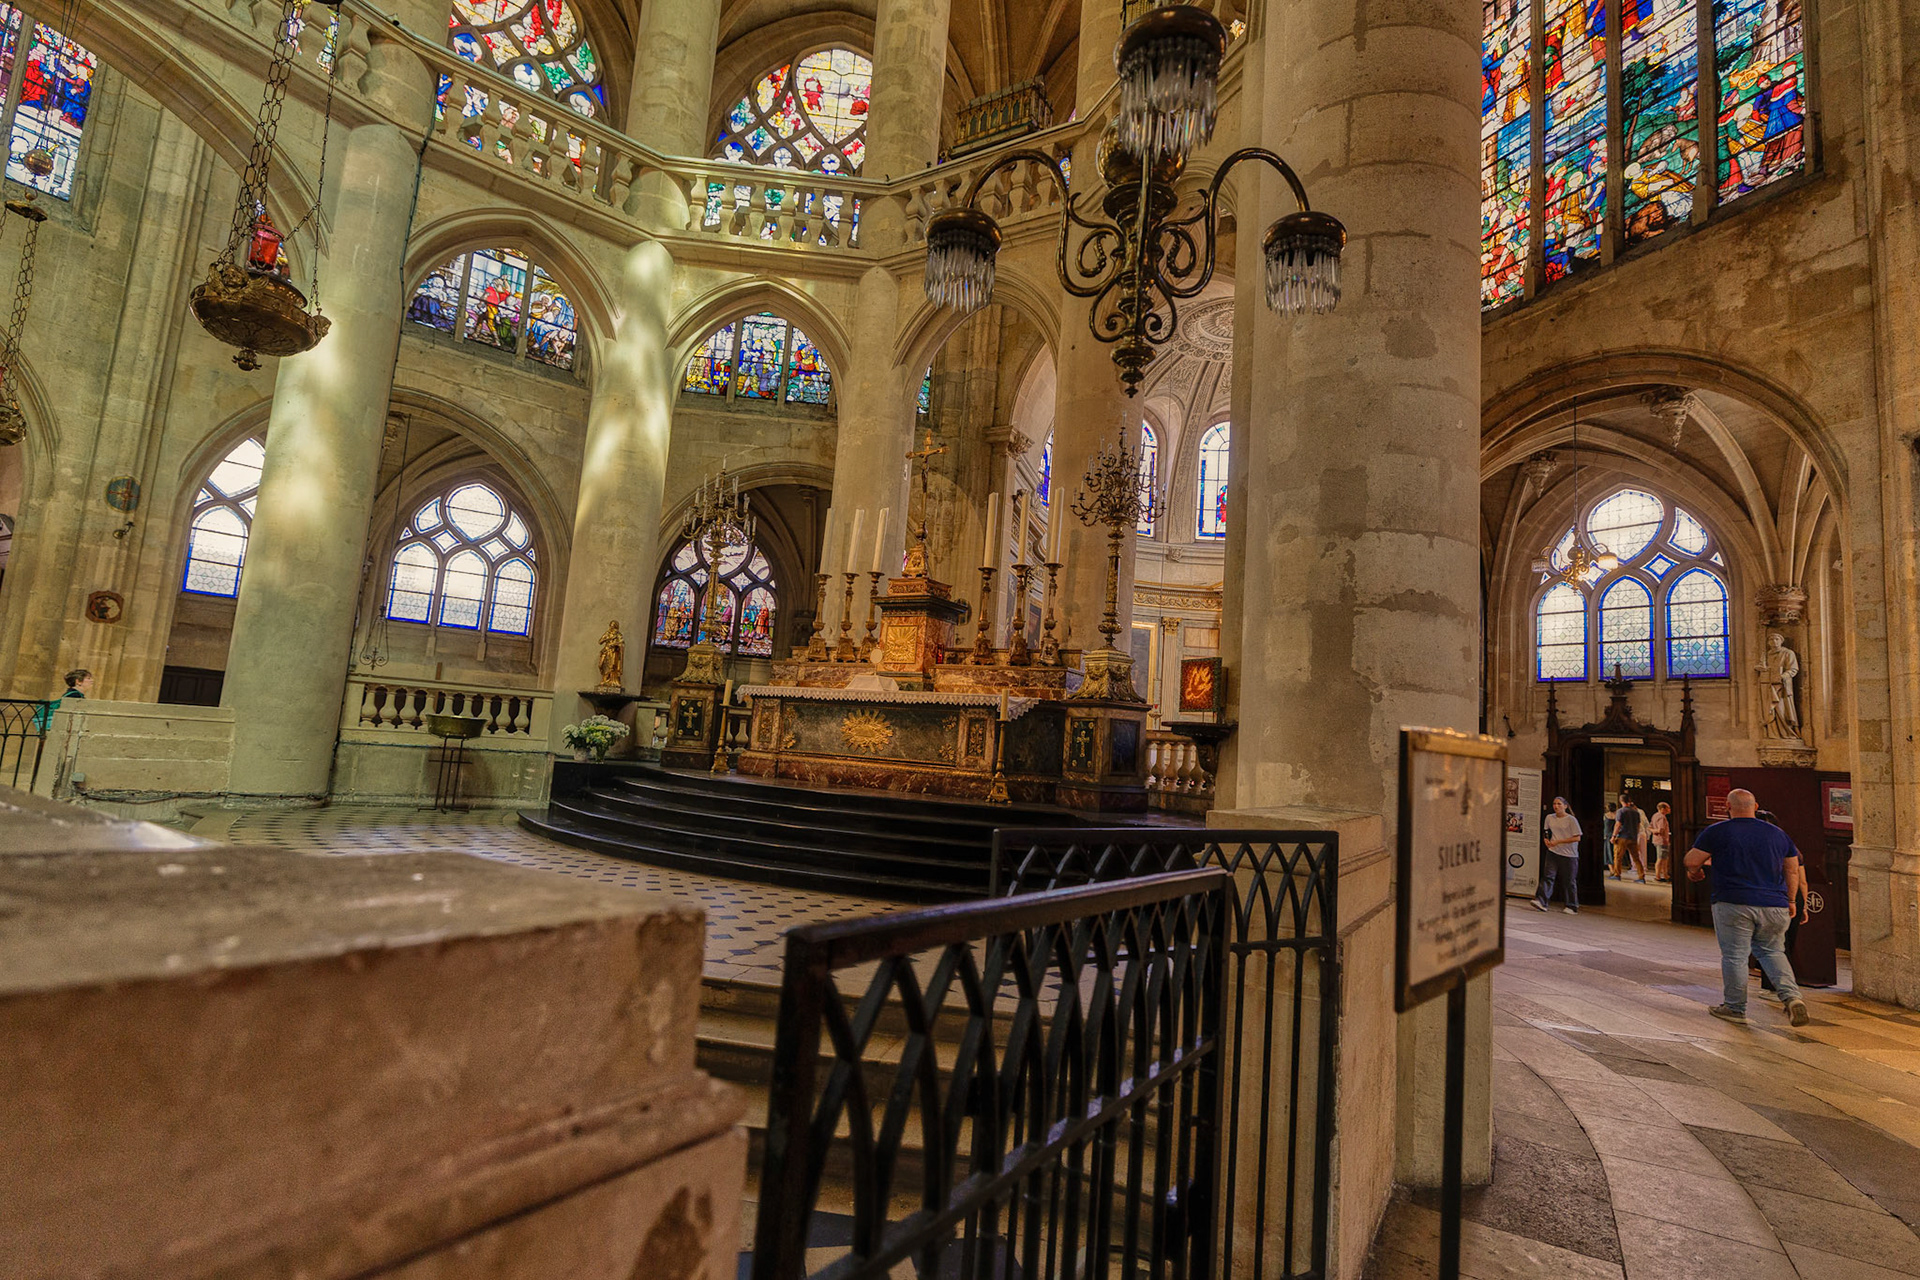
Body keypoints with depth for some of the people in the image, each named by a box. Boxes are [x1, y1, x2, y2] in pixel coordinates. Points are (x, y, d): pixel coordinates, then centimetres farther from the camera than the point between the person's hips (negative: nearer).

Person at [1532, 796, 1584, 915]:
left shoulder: (1571, 820, -9)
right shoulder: (1549, 818, 7)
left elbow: (1577, 838, -12)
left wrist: (1558, 841, -17)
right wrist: (1546, 839, 2)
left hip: (1569, 855, -3)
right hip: (1553, 852, 4)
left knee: (1570, 881, 6)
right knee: (1548, 876, -9)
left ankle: (1572, 907, 20)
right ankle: (1541, 902, -17)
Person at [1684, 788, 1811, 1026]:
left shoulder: (1716, 832, -4)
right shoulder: (1777, 834, 11)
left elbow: (1691, 861, -4)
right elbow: (1793, 871, 16)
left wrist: (1695, 871, 19)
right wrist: (1790, 901, 26)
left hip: (1733, 904, -5)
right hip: (1774, 906, 5)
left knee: (1734, 956, 3)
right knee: (1771, 952, 20)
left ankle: (1735, 1008, 11)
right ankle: (1791, 996, 2)